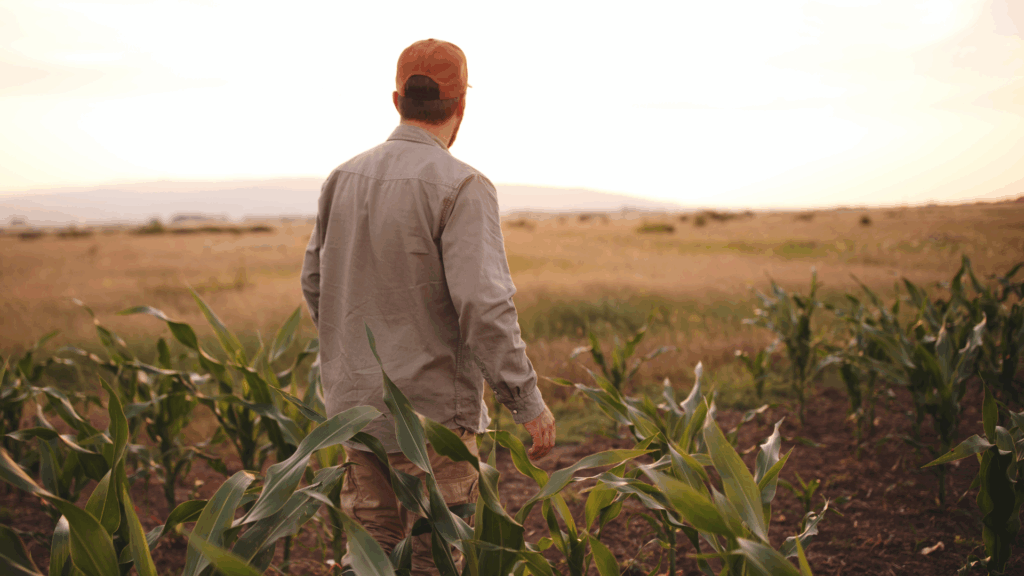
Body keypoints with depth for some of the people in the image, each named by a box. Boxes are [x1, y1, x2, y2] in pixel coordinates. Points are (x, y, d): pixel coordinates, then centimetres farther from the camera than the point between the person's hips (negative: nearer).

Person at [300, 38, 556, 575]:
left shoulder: (343, 179, 6)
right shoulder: (461, 187, -15)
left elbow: (315, 284, 13)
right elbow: (483, 304, -22)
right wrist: (528, 402, -14)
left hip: (358, 404, 6)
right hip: (432, 411, -6)